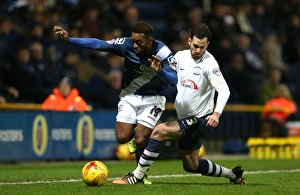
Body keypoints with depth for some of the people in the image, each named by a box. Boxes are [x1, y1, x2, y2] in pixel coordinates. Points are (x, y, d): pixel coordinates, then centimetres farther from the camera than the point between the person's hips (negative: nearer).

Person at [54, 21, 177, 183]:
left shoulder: (163, 52, -25)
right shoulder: (127, 44, -19)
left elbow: (174, 81, -29)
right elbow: (98, 44, -21)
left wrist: (159, 70, -48)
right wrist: (69, 39, -28)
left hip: (153, 98, -3)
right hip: (129, 95, 3)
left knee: (140, 141, -15)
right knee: (122, 138, -11)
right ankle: (134, 135, 27)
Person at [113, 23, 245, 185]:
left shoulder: (209, 63, -17)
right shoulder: (180, 56, 3)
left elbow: (224, 90, -26)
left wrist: (217, 113, -41)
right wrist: (159, 69, -8)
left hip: (200, 121, -8)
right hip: (186, 120, 8)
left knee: (159, 131, -23)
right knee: (191, 166, 19)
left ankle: (137, 176, -16)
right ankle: (233, 174, 38)